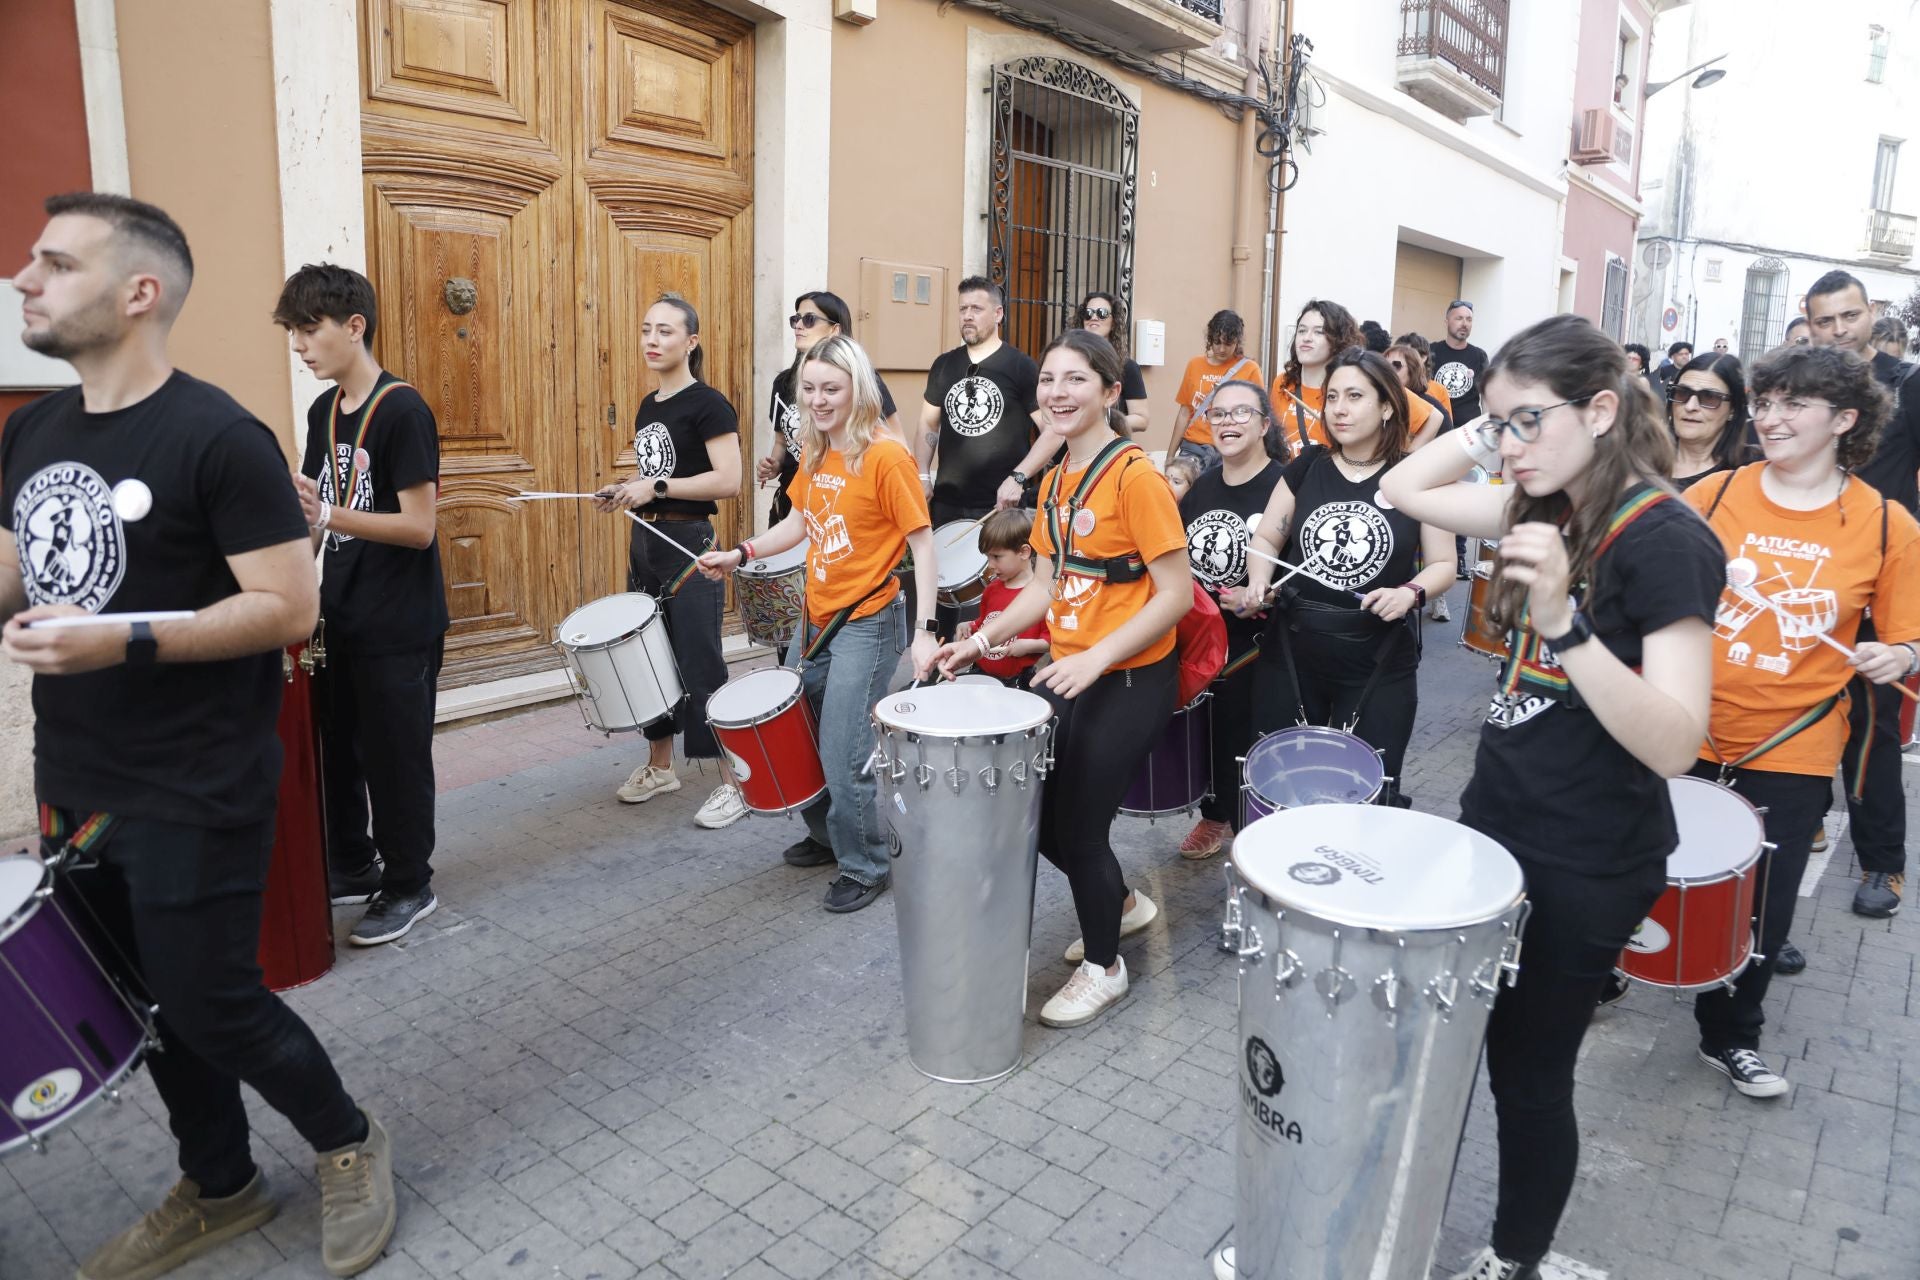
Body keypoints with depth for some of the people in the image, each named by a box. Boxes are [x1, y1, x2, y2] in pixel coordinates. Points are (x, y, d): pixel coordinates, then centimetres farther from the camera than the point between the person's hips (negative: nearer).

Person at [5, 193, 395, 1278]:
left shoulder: (217, 437, -16)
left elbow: (292, 608, -19)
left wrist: (126, 643, -26)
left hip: (195, 795, -8)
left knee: (210, 1003, 3)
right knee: (151, 1000, 18)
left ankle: (349, 1143, 28)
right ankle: (220, 1189, 37)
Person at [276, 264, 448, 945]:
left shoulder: (403, 410, -15)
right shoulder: (325, 410, 9)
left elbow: (419, 527, -21)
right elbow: (321, 516, 15)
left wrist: (326, 513, -29)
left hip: (399, 627, -8)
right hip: (340, 616, 8)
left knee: (395, 757, 3)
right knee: (335, 748, 17)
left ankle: (409, 887, 19)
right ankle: (352, 866, 34)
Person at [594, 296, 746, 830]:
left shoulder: (707, 404, -11)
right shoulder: (647, 407, 13)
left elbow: (728, 481, -20)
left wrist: (656, 487, -22)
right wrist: (623, 491, 6)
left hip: (688, 545, -8)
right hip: (644, 542, 8)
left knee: (701, 665, -6)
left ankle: (734, 783, 4)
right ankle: (660, 767, 30)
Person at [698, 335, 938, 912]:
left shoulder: (886, 458, -16)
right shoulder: (814, 455, 6)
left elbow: (923, 544, -17)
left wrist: (924, 631, -24)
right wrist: (740, 554, 5)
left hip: (868, 623, -8)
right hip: (816, 616, 8)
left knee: (843, 755, -8)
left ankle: (865, 867, 13)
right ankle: (825, 835, 38)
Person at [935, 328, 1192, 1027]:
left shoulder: (1134, 476, -16)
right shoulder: (1054, 481, 8)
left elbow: (1176, 594, -18)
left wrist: (1095, 660, -26)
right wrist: (983, 639, -1)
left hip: (1130, 680, -7)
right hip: (1067, 671, 8)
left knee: (1078, 824, 0)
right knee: (1037, 814, 12)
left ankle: (1103, 966, 27)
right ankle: (1123, 904, 40)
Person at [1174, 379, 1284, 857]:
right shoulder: (1202, 486, 8)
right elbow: (1179, 554, 19)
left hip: (1254, 643, -6)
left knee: (1249, 740, 3)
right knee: (1206, 731, 17)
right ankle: (1214, 816, 37)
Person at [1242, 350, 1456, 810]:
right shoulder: (1307, 466, 3)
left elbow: (1443, 564, 0)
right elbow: (1266, 538, 10)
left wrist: (1410, 593, -21)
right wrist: (1258, 582, -10)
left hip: (1379, 665, -2)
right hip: (1291, 654, 3)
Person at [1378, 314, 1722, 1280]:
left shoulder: (1667, 541, -19)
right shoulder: (1550, 512, 3)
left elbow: (1673, 746, -27)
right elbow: (1404, 490, 12)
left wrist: (1563, 622, -38)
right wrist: (1491, 427, -1)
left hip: (1586, 870, -7)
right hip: (1494, 825, 7)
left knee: (1528, 1072, 9)